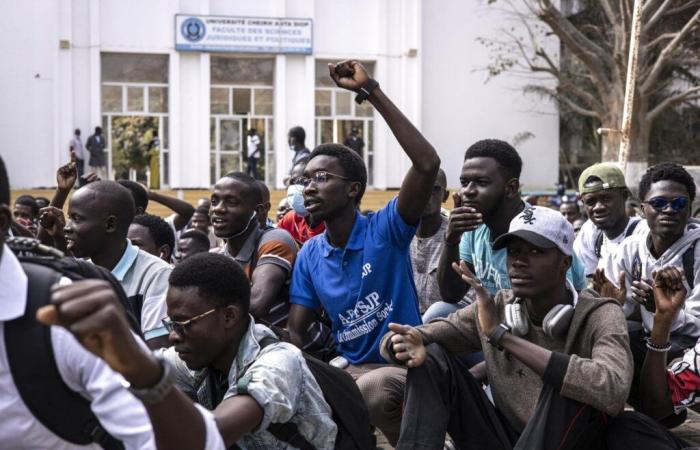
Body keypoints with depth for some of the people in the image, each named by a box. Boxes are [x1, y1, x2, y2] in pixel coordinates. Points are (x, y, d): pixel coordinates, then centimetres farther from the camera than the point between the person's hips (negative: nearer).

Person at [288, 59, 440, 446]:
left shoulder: (386, 230, -10)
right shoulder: (309, 255, 6)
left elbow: (428, 164, -25)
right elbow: (295, 332, 6)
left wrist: (371, 91, -27)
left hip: (403, 364, -5)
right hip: (348, 367, 5)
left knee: (370, 391, -36)